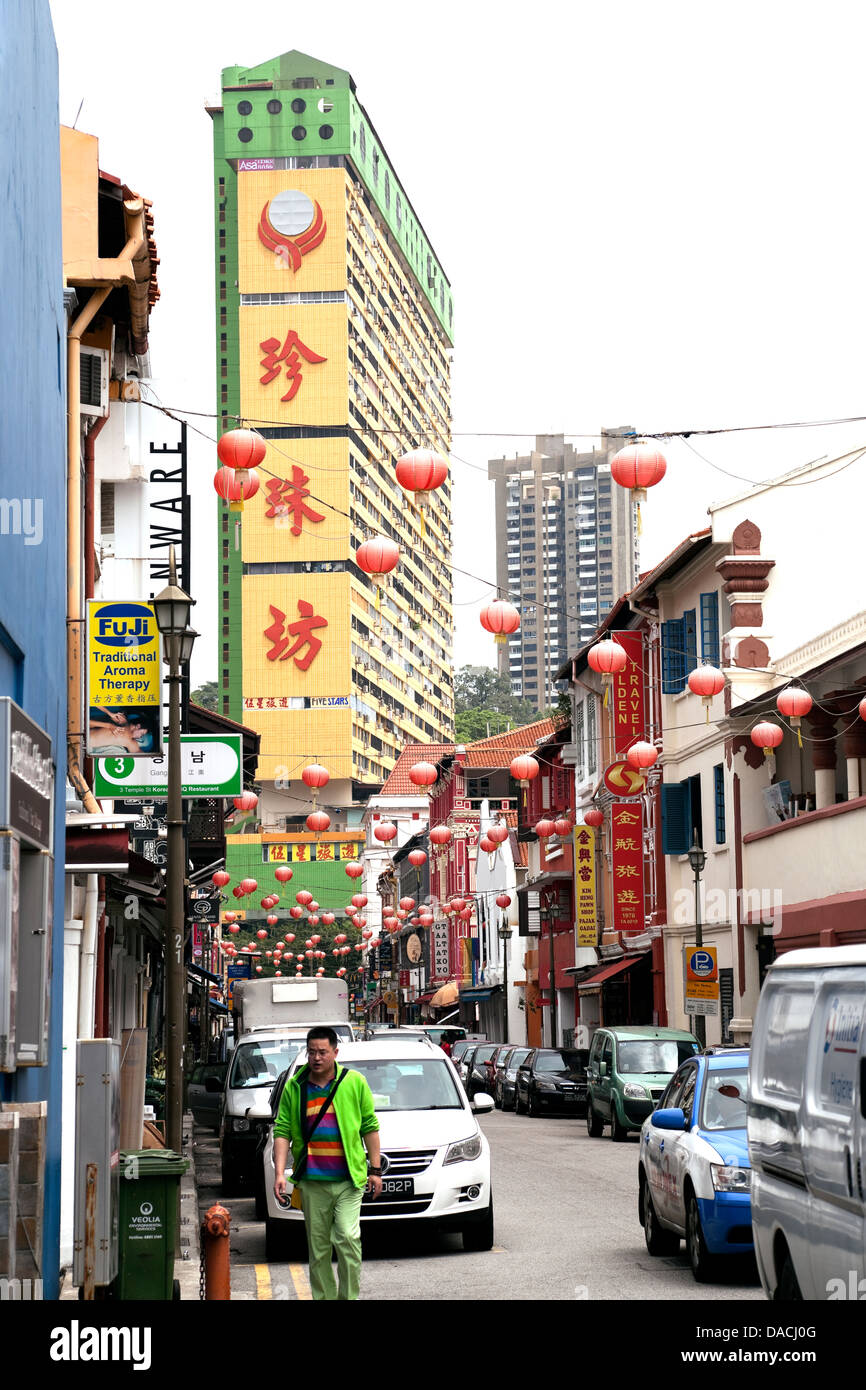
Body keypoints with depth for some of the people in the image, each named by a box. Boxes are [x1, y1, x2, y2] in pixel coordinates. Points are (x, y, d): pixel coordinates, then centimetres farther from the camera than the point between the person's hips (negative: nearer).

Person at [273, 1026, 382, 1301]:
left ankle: (349, 1296, -3)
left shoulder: (354, 1082, 3)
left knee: (347, 1237, -13)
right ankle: (324, 1297, 16)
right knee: (318, 1247, 7)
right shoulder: (294, 1087, 5)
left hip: (348, 1180, -2)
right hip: (312, 1182, 2)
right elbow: (282, 1131, 3)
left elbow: (369, 1127, 7)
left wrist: (375, 1170, 3)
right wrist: (279, 1173, -7)